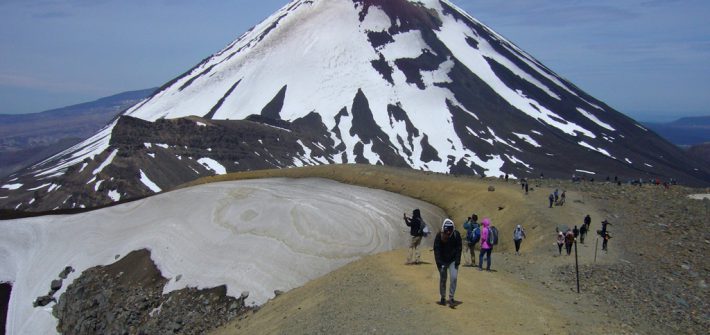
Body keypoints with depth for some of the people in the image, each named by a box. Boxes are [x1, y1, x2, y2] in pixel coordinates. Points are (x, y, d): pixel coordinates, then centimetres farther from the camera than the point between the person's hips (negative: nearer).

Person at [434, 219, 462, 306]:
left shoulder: (456, 235, -12)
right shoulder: (439, 236, -14)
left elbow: (458, 249, -5)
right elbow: (436, 250, -11)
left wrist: (457, 261, -10)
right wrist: (439, 263, -18)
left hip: (453, 260, 0)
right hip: (443, 261, 0)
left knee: (454, 277, -13)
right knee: (442, 279, 4)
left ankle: (451, 298, -6)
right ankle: (443, 298, 19)